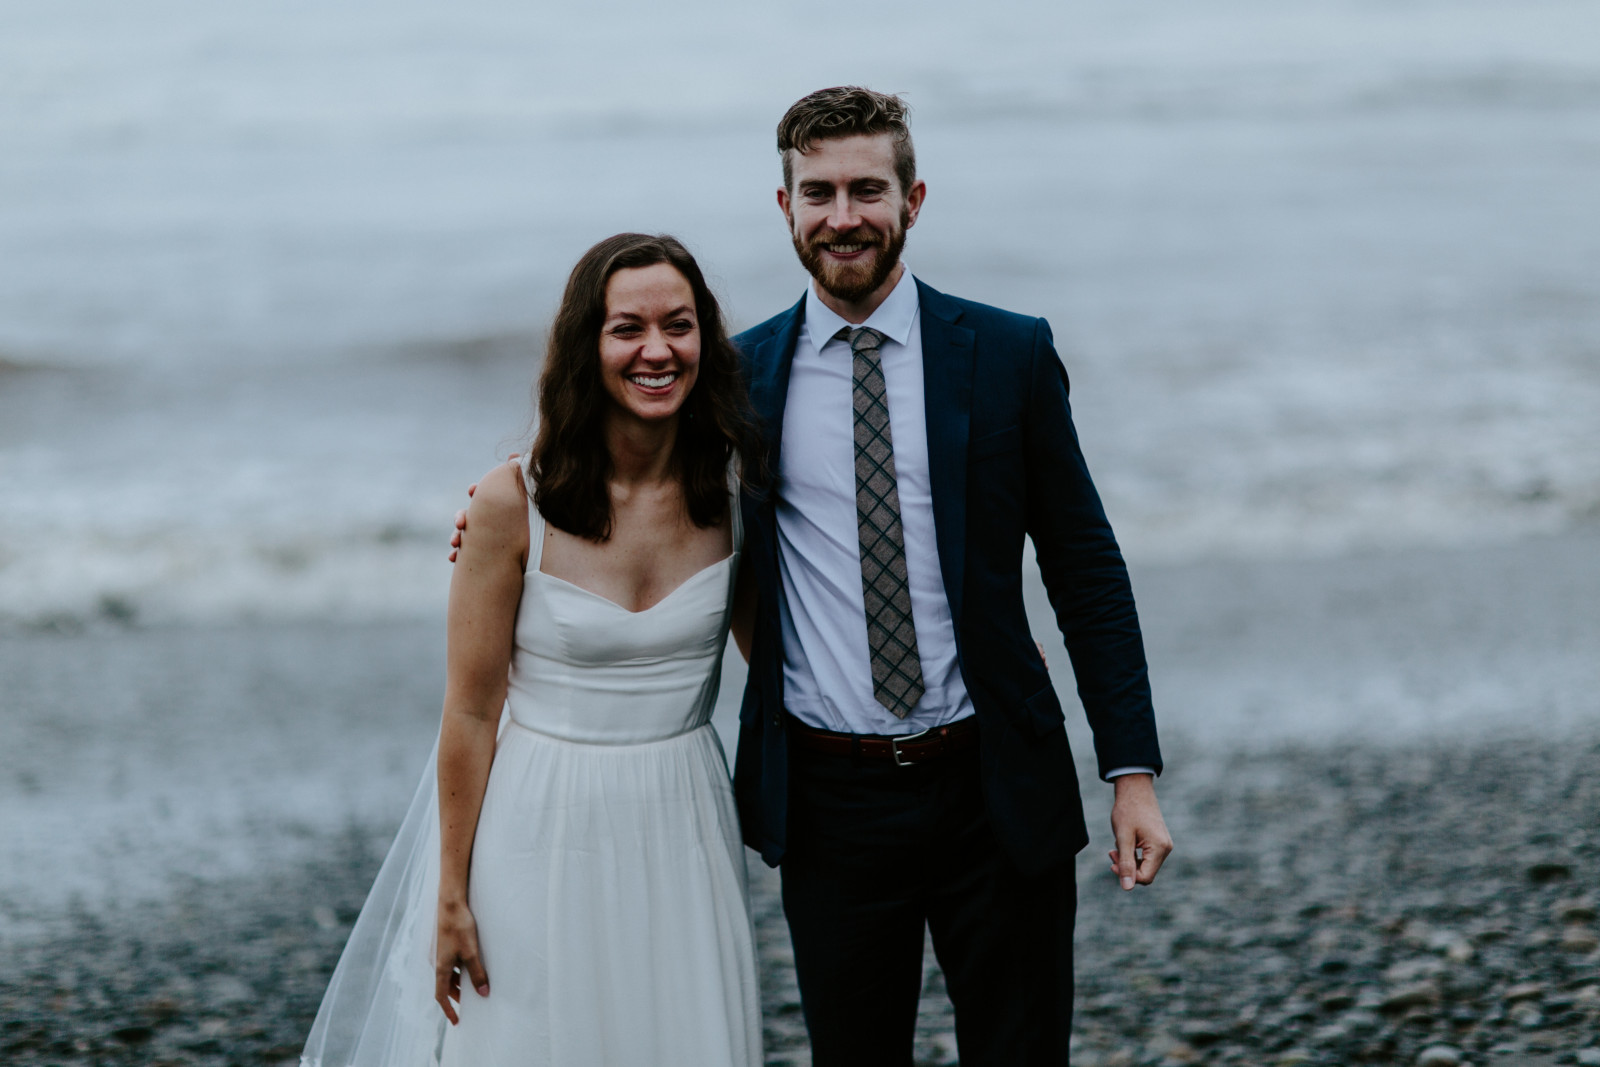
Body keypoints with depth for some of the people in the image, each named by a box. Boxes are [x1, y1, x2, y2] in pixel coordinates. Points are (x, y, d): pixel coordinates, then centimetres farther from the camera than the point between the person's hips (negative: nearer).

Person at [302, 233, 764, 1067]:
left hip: (679, 831, 3)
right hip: (540, 831, -3)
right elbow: (471, 713, -9)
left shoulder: (733, 488, -4)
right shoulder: (515, 505, -14)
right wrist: (451, 895, -7)